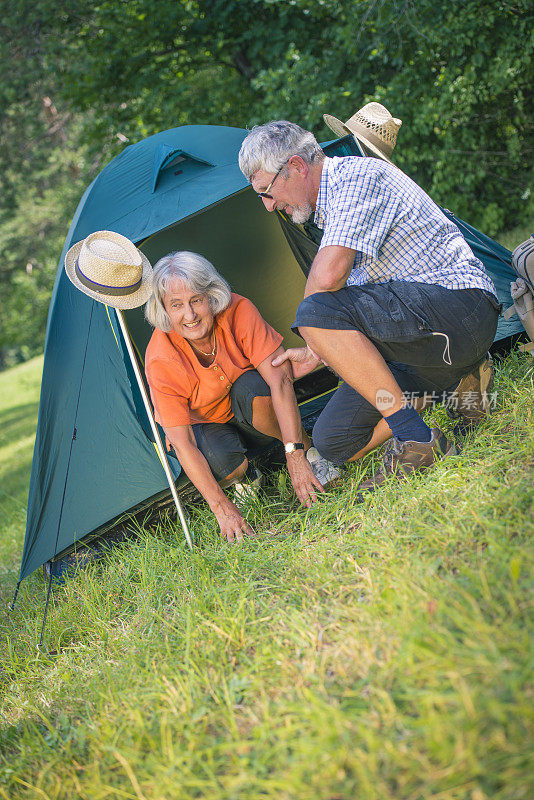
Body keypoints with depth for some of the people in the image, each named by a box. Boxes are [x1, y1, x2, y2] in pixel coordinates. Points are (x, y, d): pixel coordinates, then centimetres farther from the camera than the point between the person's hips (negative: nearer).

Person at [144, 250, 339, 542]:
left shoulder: (239, 311, -27)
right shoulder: (160, 362, -30)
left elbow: (280, 379, -30)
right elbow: (183, 445, -29)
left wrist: (296, 456, -37)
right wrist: (221, 507, -35)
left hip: (249, 417, 1)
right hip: (202, 424, -1)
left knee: (253, 387, -34)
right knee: (225, 464, -35)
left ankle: (307, 449, -11)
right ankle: (243, 476, 2)